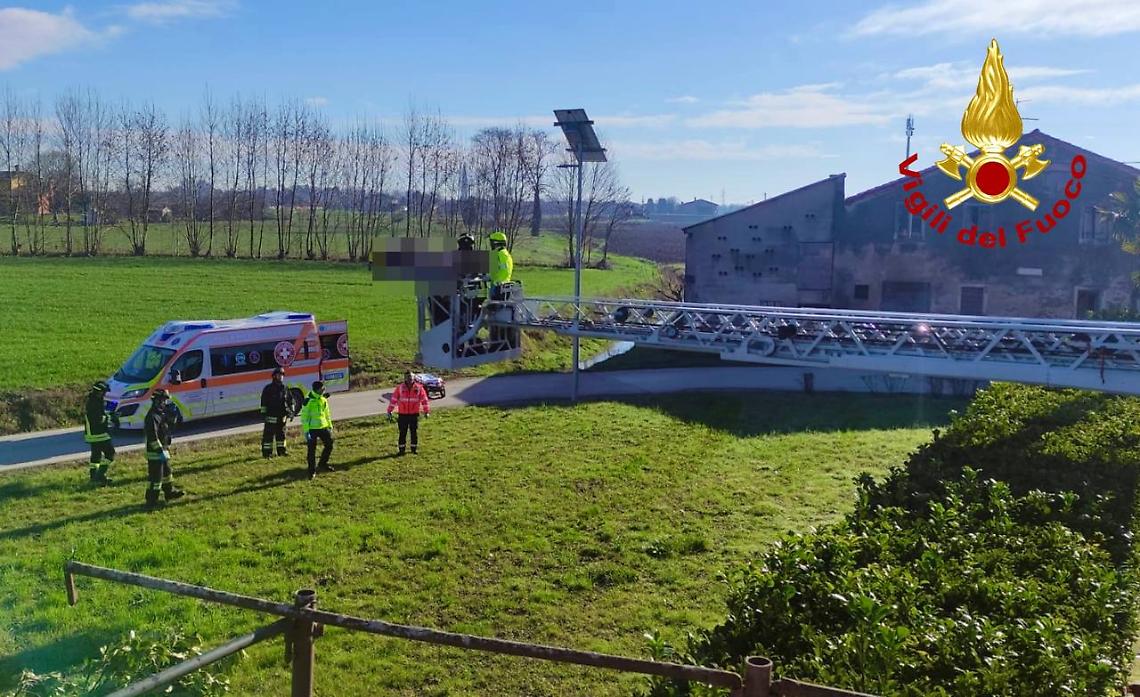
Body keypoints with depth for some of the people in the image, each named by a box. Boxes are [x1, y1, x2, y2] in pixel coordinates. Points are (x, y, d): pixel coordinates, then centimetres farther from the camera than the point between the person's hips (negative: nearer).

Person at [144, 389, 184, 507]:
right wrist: (160, 450, -25)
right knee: (155, 476, -6)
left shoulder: (161, 414, 11)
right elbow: (152, 436, -25)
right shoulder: (152, 416, -20)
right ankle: (151, 499, 0)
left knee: (167, 471, 22)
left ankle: (170, 492, 36)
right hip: (155, 452, -11)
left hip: (162, 450, 11)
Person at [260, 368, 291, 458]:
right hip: (271, 416, -5)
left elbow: (289, 401, 19)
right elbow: (264, 402, -6)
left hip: (282, 416, 5)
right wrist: (264, 413, -10)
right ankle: (267, 452, 0)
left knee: (281, 434, 13)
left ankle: (282, 450, 23)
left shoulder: (285, 388, 11)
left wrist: (291, 411, 14)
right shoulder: (268, 388, -5)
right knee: (268, 434, -3)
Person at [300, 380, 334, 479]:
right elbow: (304, 417, -12)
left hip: (323, 427, 6)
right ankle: (312, 471, 12)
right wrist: (306, 431, -16)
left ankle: (323, 463, 30)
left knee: (329, 445, 9)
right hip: (312, 429, -6)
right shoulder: (308, 400, -13)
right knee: (312, 450, 0)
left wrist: (330, 426, 17)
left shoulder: (324, 399, 7)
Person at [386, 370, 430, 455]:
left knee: (414, 432, 6)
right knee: (402, 433, 4)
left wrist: (426, 411, 0)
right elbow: (393, 399, -1)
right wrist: (389, 411, -3)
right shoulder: (400, 388, -1)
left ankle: (414, 449, 18)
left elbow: (424, 400, 2)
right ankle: (401, 450, 12)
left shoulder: (419, 388, -1)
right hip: (403, 414, 0)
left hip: (414, 414, 0)